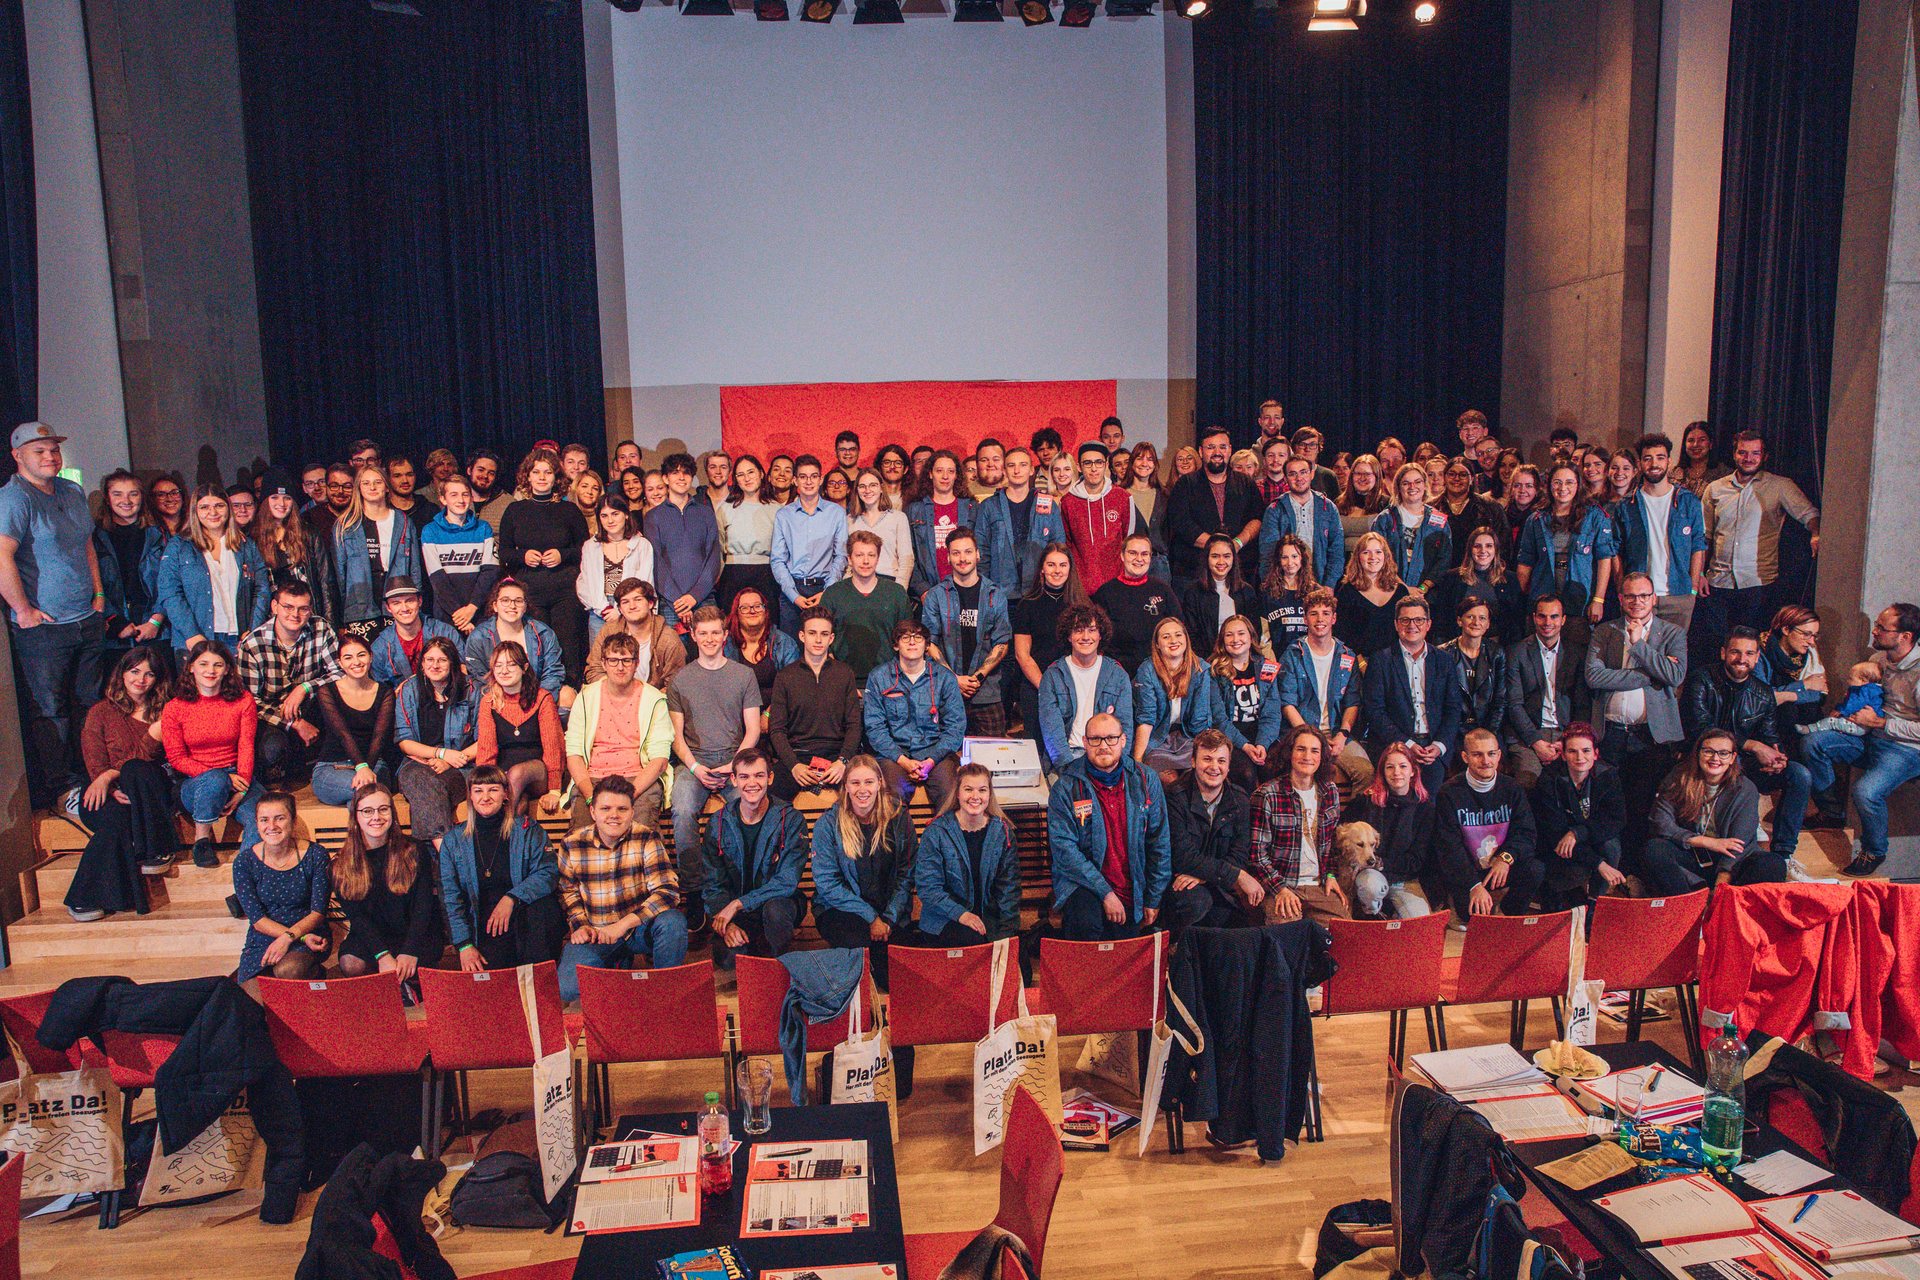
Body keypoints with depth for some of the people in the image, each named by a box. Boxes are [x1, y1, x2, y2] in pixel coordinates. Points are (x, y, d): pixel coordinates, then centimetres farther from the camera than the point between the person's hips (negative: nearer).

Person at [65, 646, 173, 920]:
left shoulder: (162, 712, 13)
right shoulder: (100, 712, 11)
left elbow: (149, 755, -2)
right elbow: (94, 763, 0)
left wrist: (111, 775, -19)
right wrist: (114, 791, -20)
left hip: (150, 792, 1)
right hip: (107, 793, -1)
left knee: (137, 771, -35)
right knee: (116, 814, -35)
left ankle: (155, 851, -32)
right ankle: (88, 897, -30)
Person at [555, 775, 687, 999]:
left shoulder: (647, 839, -10)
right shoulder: (571, 845, -3)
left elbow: (668, 891, -17)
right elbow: (567, 890, 14)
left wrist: (622, 925, -24)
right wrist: (579, 925, -3)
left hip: (639, 928, -1)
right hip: (594, 934, 2)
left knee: (672, 921, -33)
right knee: (567, 989, -22)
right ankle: (618, 964, 10)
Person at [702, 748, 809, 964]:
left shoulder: (790, 820, -10)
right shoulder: (718, 823, -1)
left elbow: (787, 882, -16)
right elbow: (713, 884, 0)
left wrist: (737, 904, -22)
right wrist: (727, 923, -18)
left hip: (778, 901, -1)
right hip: (733, 913, 1)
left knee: (775, 908, -36)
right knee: (728, 958, -27)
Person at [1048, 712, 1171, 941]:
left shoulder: (1146, 780, 3)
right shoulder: (1065, 788, -7)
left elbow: (1159, 843, 7)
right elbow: (1063, 847, -13)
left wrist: (1153, 900, 4)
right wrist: (1105, 893, -19)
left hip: (1132, 891, 3)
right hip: (1082, 883, -3)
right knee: (1086, 925, -32)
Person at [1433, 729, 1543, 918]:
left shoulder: (1513, 789, 2)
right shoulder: (1448, 794, -9)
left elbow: (1526, 832, -3)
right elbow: (1449, 848, -16)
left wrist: (1507, 857, -25)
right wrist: (1474, 885, -29)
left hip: (1502, 868, 3)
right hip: (1465, 872, -3)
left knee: (1536, 869, -25)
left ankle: (1509, 915, 2)